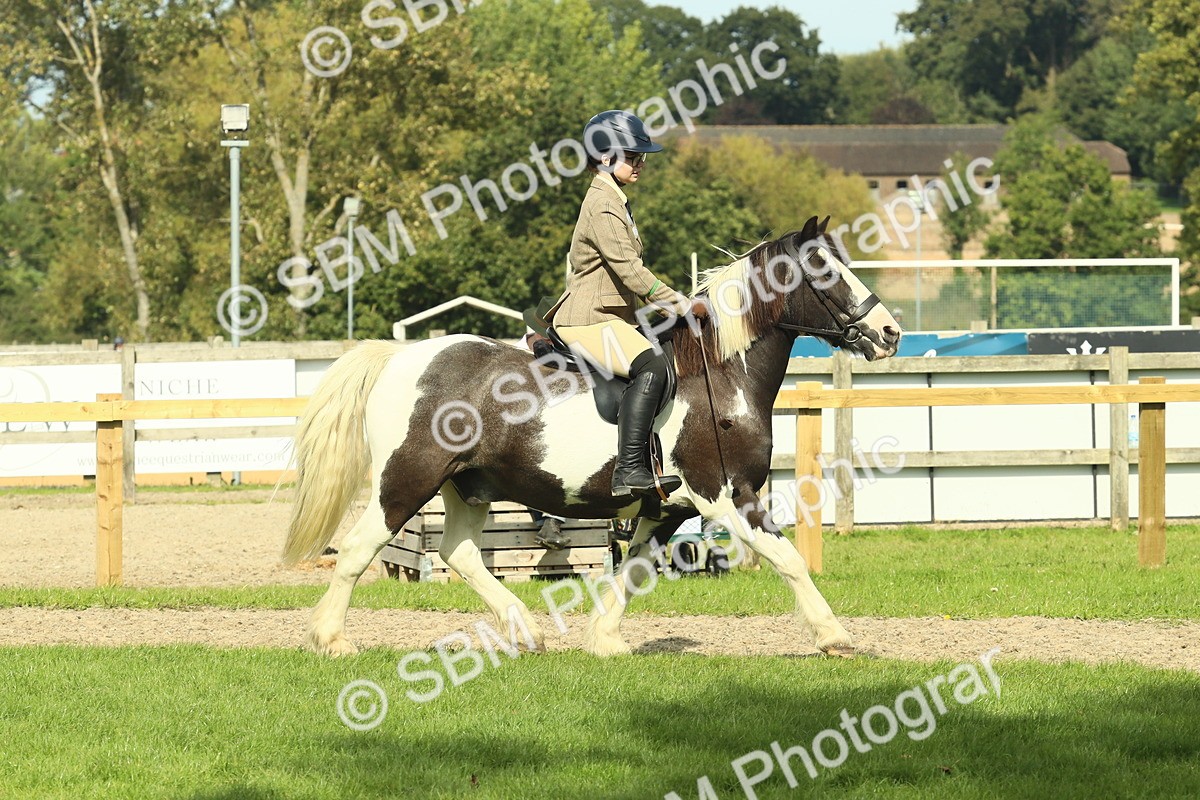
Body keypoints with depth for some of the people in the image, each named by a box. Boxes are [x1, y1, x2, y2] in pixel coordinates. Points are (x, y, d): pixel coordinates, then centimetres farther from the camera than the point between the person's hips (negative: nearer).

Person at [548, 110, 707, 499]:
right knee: (651, 365, -30)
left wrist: (663, 305, 16)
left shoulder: (615, 201, 19)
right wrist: (679, 304, -18)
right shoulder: (602, 204, -14)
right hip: (589, 320, -11)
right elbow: (627, 269, -21)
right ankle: (629, 470, -37)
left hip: (615, 316, 11)